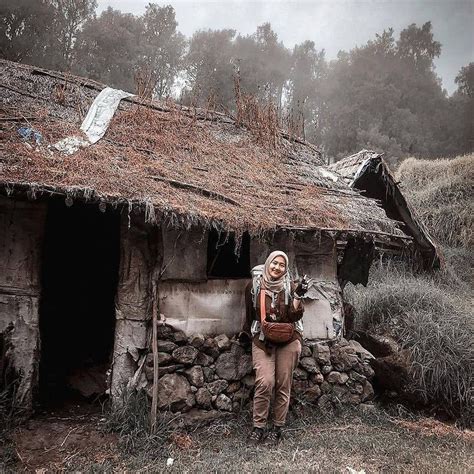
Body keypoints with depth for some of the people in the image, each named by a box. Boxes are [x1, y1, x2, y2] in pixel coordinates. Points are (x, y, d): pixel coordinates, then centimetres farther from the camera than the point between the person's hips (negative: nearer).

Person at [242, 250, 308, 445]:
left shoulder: (290, 287, 1)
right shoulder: (253, 286, 1)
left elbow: (295, 316, -8)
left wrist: (298, 296, -19)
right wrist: (249, 333, 18)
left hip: (288, 341, 1)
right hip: (262, 341, -1)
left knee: (283, 385, 4)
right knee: (265, 382, -15)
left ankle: (277, 428, 18)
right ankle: (258, 427, 1)